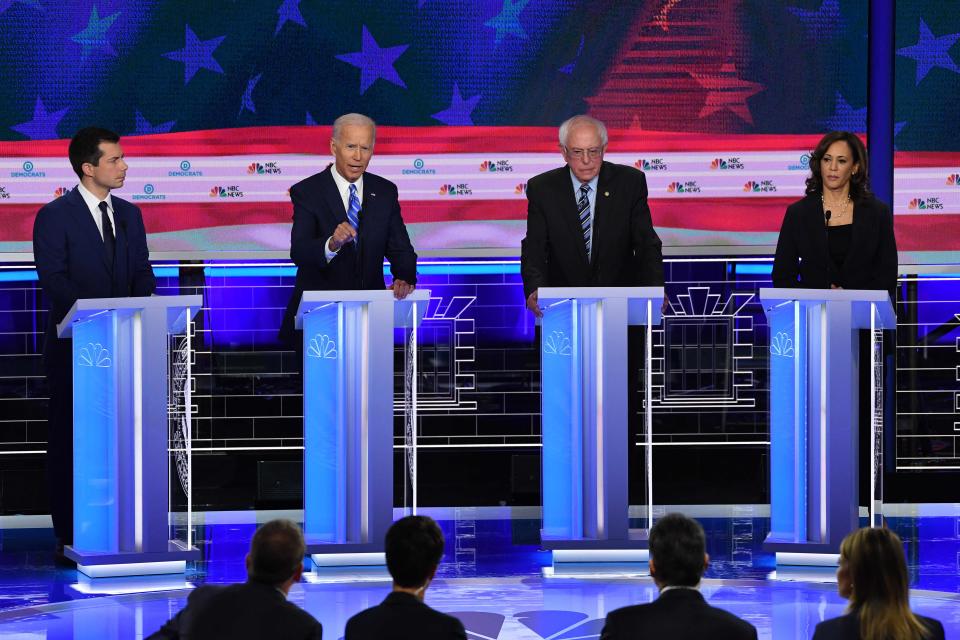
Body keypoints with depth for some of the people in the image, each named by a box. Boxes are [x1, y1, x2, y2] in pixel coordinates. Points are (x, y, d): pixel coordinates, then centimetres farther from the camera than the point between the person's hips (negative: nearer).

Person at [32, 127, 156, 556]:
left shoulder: (129, 215, 14)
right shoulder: (55, 216, -4)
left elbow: (143, 275, 11)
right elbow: (54, 281, -12)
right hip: (74, 345, -5)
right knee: (69, 437, 0)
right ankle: (69, 536, 3)